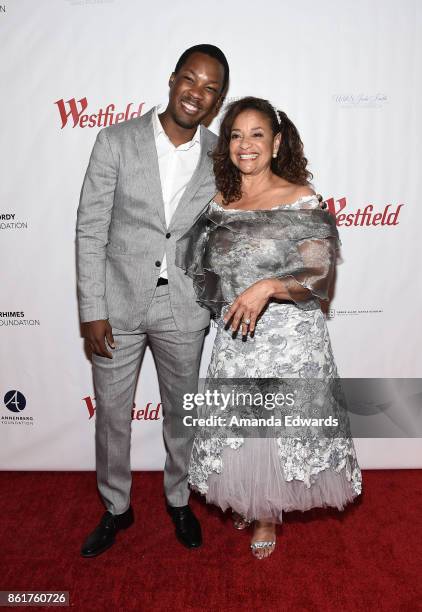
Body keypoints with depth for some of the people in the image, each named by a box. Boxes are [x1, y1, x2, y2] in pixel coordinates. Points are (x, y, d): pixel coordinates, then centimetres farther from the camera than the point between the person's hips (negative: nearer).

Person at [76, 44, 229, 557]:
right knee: (111, 414, 13)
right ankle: (115, 508, 39)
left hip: (183, 311, 1)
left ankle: (178, 499, 44)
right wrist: (92, 310, -9)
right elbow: (90, 230, -6)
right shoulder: (116, 141, -6)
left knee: (181, 412, 17)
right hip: (118, 306, 0)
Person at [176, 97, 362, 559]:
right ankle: (248, 502, 45)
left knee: (283, 428, 9)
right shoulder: (217, 204, 5)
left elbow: (319, 275, -15)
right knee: (236, 429, 13)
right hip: (235, 339, 4)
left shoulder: (301, 200, -8)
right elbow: (202, 269, 17)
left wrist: (268, 287, -29)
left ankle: (268, 512, 39)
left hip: (290, 338, -3)